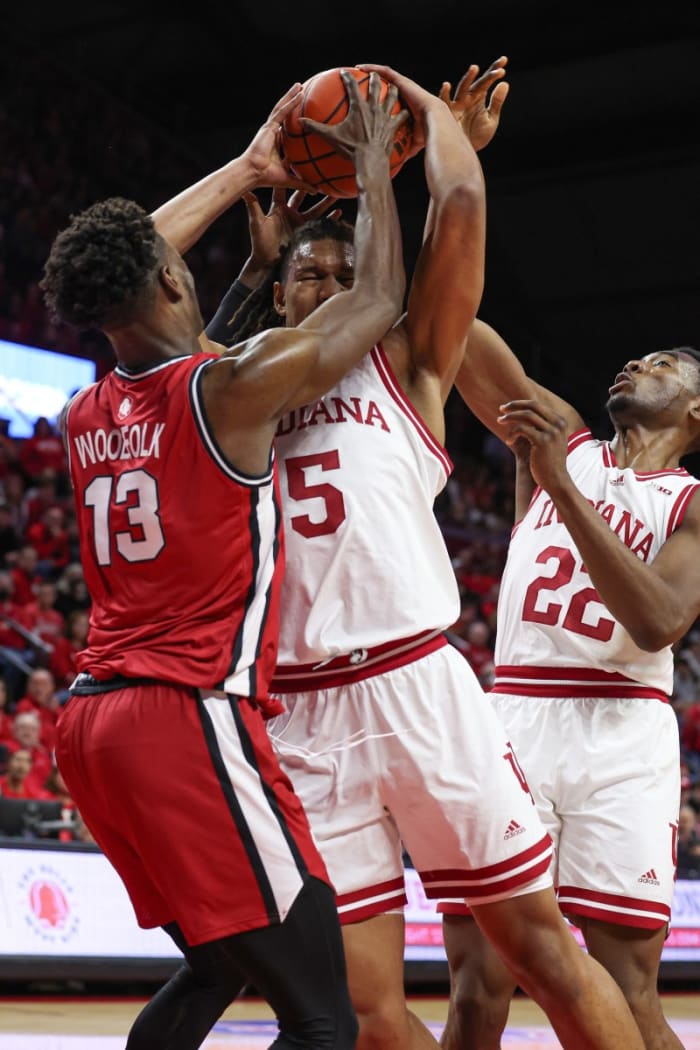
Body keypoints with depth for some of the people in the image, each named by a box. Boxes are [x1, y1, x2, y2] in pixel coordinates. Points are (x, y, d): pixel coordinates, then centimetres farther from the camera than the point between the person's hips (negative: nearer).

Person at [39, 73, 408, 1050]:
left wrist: (245, 171, 37)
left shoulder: (82, 414, 12)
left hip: (92, 719, 8)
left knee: (220, 963, 25)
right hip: (191, 714, -8)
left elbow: (118, 267, 30)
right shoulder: (231, 387, -8)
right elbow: (381, 295, 5)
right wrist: (374, 164, 19)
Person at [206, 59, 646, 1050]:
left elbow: (462, 202, 4)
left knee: (540, 942, 2)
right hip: (299, 718, 2)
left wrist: (416, 98, 18)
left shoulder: (403, 364, 13)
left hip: (417, 686, -2)